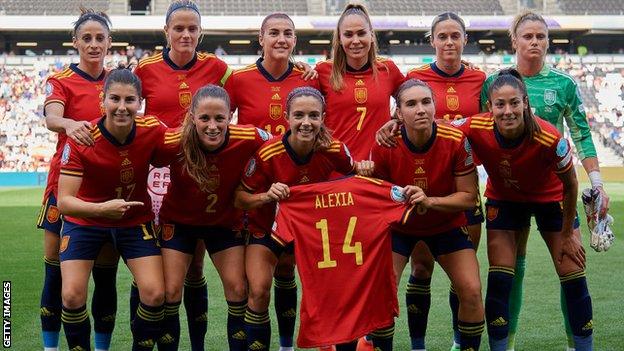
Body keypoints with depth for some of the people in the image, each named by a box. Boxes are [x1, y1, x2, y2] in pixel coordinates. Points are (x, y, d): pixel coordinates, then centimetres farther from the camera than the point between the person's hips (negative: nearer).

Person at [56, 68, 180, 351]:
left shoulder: (152, 131, -19)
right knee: (72, 296, -14)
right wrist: (101, 208, -45)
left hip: (135, 220, 2)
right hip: (85, 219, -1)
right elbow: (63, 202, -28)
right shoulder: (81, 140, -26)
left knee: (155, 295, -12)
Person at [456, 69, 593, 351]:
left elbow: (570, 185, -17)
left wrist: (567, 235, -8)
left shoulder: (550, 139, -35)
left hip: (550, 199, -1)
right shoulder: (476, 129, -30)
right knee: (499, 280, -5)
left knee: (574, 278, -1)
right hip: (503, 199, 1)